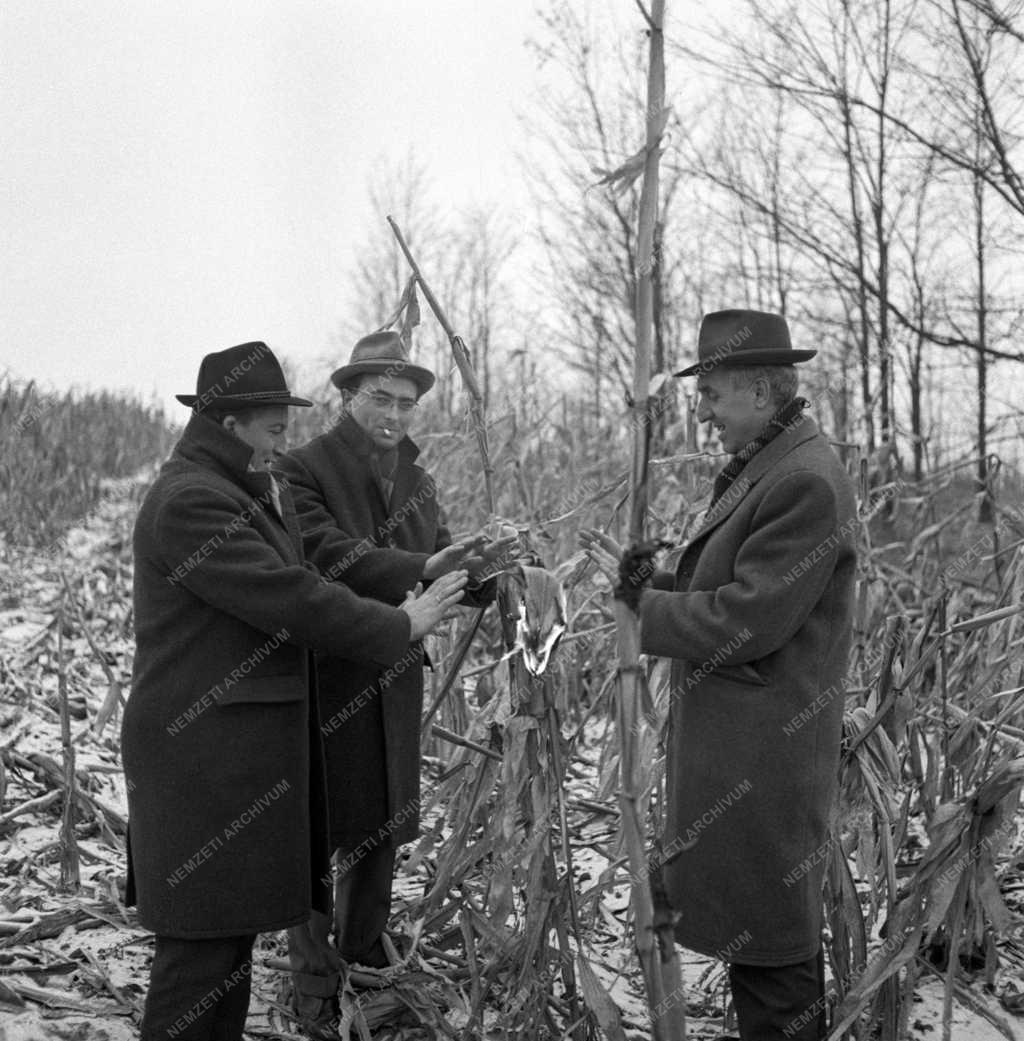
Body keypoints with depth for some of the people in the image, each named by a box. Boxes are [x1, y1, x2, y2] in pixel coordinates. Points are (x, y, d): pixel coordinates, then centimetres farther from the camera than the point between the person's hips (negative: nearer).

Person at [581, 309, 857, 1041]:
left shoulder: (806, 483, -20)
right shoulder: (763, 468, 12)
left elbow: (747, 620, -22)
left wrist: (637, 609, -13)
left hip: (763, 756, -10)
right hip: (734, 749, 10)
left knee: (773, 949, 3)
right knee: (754, 924, 20)